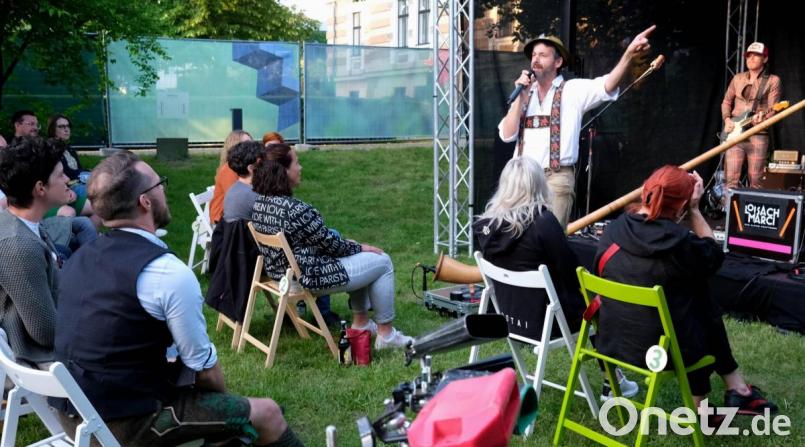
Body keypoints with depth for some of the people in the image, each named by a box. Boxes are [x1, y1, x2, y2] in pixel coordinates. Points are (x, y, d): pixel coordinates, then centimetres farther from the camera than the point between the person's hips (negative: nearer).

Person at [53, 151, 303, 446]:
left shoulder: (82, 257, 3)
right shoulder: (170, 274, -22)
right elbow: (203, 364, -12)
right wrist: (223, 398, 10)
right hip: (126, 421, -8)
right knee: (267, 414, 4)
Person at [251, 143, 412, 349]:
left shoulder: (260, 202, 0)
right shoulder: (294, 209, -29)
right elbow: (329, 244, -17)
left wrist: (352, 246, 12)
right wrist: (360, 247, 1)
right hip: (310, 278, -10)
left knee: (358, 255, 26)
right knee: (382, 262, 5)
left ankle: (360, 322, 33)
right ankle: (385, 334, 16)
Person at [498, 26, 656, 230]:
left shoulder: (573, 90, 2)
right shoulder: (525, 94, 12)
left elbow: (606, 87, -17)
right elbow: (507, 135, 4)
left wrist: (629, 54, -33)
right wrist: (521, 97, -5)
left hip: (556, 179, -4)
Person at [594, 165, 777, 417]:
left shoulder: (614, 230, -5)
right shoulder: (679, 241, -19)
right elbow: (714, 255, 2)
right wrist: (694, 210, 3)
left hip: (612, 342, 5)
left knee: (692, 301, 26)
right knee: (701, 302, 23)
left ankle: (700, 404, 35)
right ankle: (735, 387, 36)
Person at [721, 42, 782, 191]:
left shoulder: (773, 81, 2)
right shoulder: (738, 78, 13)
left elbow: (773, 109, -4)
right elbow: (726, 102, 19)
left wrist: (763, 116, -26)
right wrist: (727, 120, 1)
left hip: (758, 135, -3)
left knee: (755, 182, -1)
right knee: (731, 180, -5)